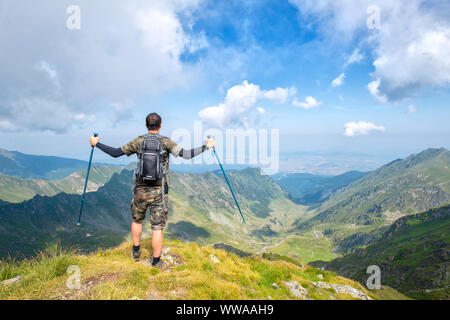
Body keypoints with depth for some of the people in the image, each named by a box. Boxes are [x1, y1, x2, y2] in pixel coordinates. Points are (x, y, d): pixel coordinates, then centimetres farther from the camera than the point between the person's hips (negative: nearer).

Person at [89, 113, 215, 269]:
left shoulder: (138, 142, 0)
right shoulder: (166, 142, -7)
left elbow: (115, 153, 4)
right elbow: (186, 154, -16)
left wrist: (96, 143, 17)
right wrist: (206, 146, -6)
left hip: (140, 190, 3)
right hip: (159, 191, -2)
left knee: (137, 219, 25)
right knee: (157, 227, 5)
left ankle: (136, 251, 38)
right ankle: (156, 261, 15)